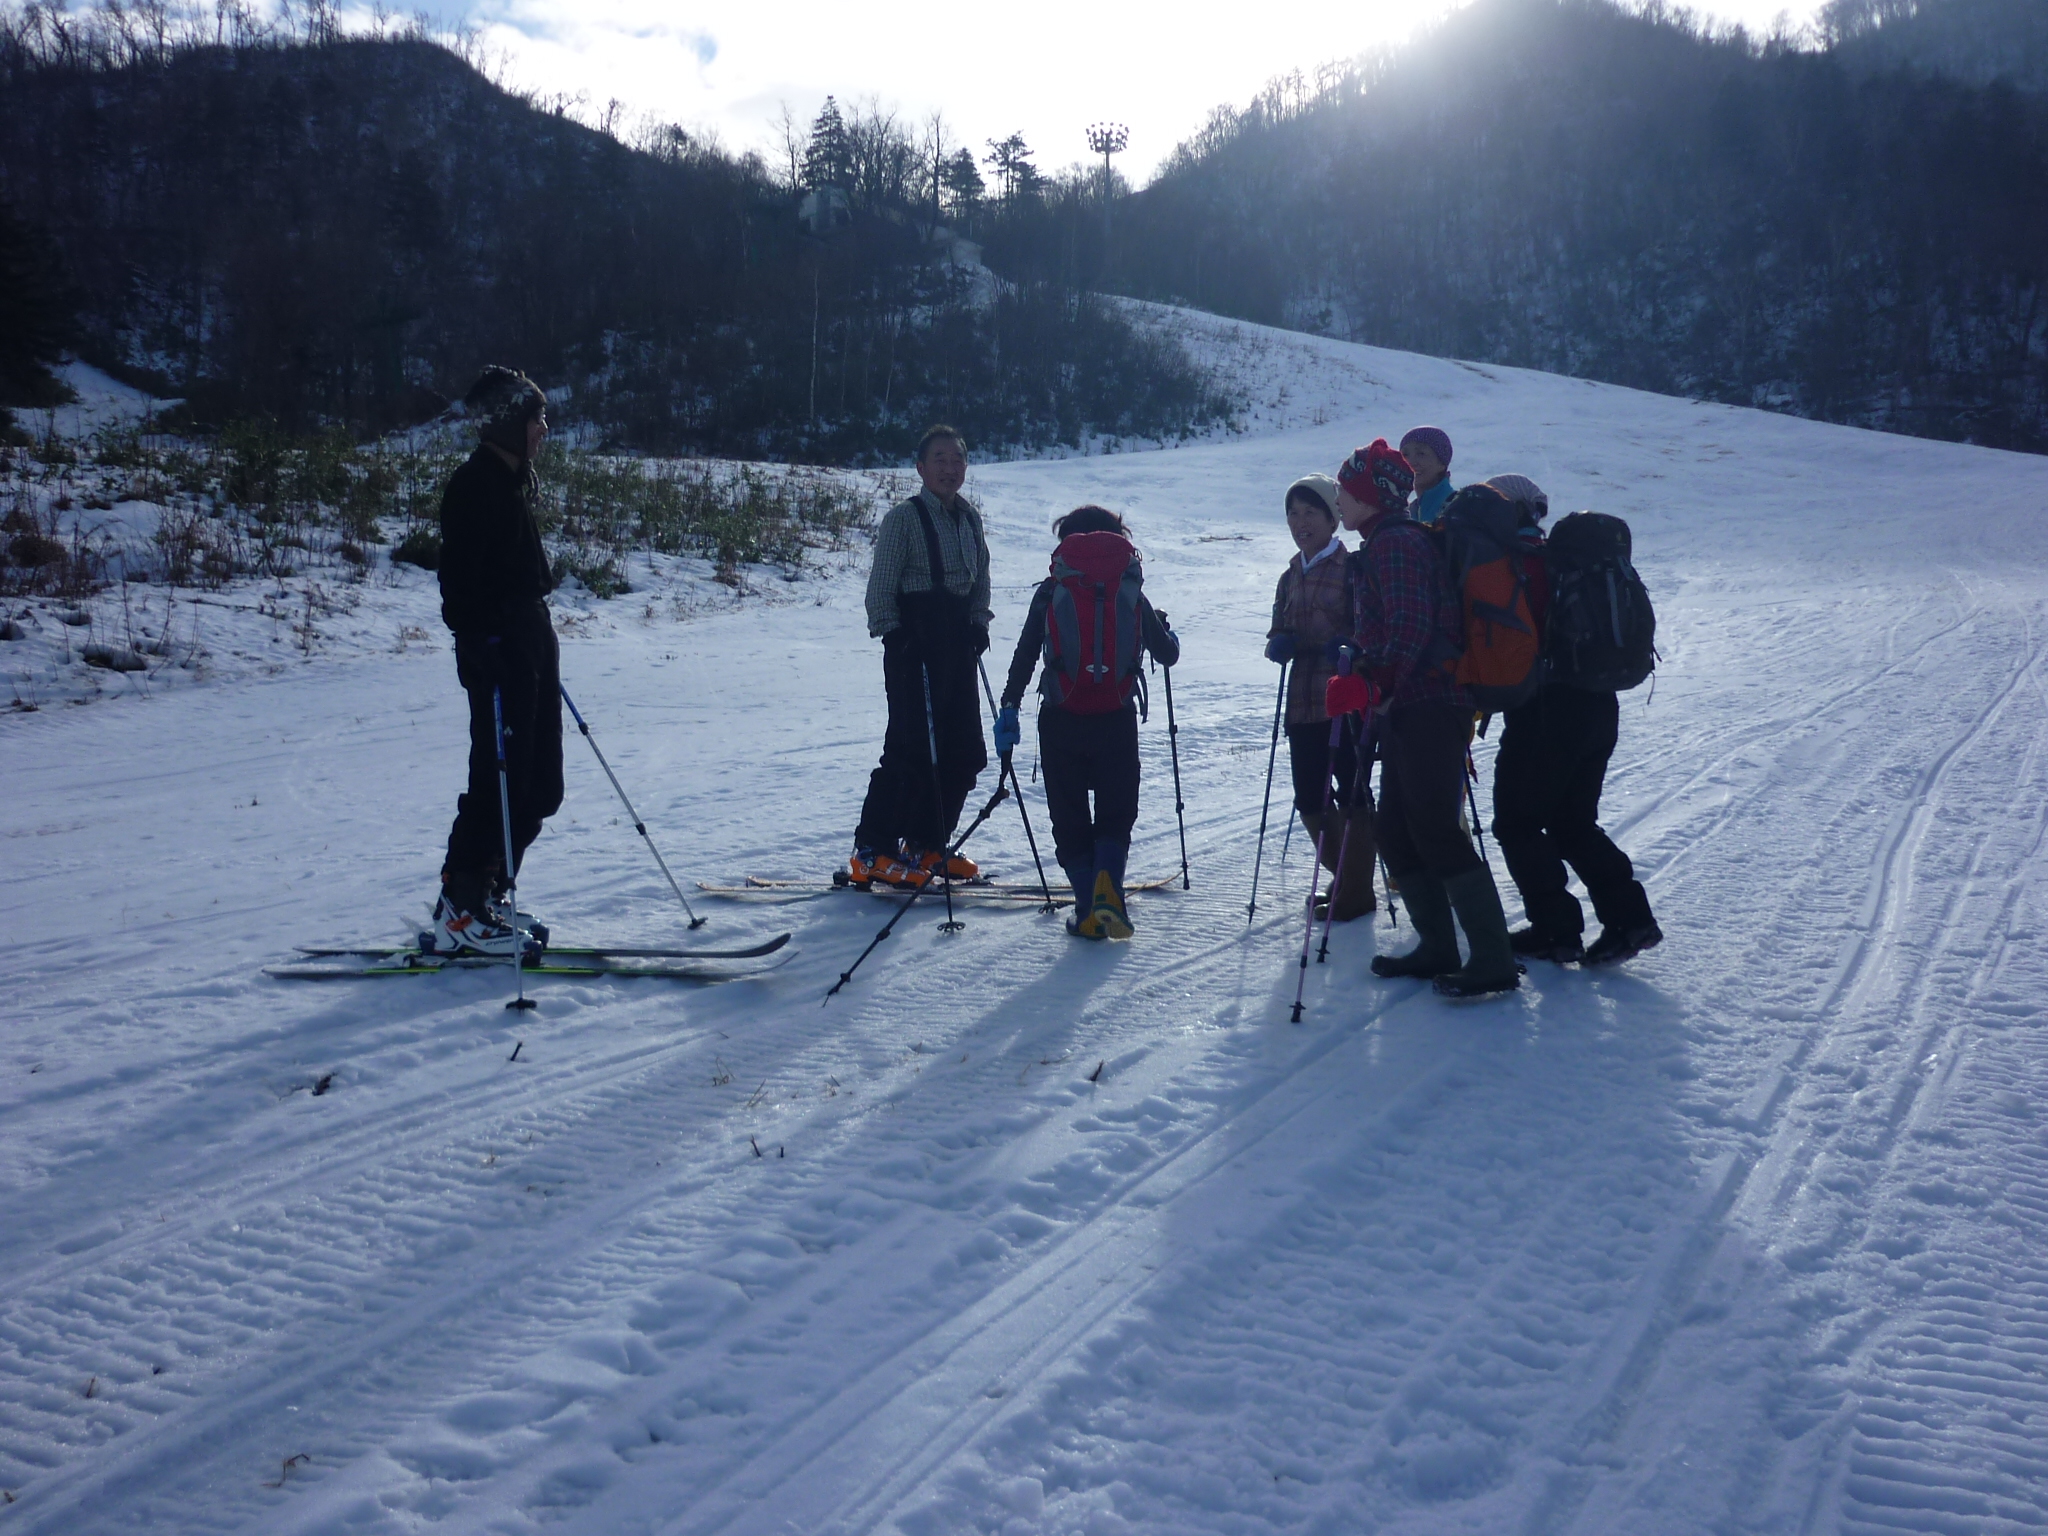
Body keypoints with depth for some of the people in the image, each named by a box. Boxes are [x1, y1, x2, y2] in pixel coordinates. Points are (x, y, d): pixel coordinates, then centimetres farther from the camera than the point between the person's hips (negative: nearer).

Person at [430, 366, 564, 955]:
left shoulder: (514, 482, 17)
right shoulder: (476, 485, -13)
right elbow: (461, 581, -20)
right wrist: (485, 648, -25)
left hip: (530, 646, 10)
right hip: (497, 655, -10)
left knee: (539, 789, 12)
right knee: (500, 784, -7)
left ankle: (481, 895, 22)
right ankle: (459, 912, 3)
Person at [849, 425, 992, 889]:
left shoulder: (971, 518, 13)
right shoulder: (905, 518, -8)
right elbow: (881, 589, -8)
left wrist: (979, 627, 8)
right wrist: (893, 637, -14)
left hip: (958, 646, 7)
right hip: (915, 647, -7)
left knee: (964, 753, 8)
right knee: (913, 749, -11)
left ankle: (927, 845, 21)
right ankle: (872, 853, -2)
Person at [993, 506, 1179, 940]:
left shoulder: (1051, 593, 4)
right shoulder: (1132, 593, 7)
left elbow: (1024, 656, -2)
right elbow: (1167, 654, 14)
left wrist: (1009, 708, 2)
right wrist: (1168, 636, 36)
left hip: (1061, 722, 0)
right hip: (1117, 721, 1)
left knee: (1069, 818, 11)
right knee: (1117, 812, 14)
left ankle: (1088, 910, 5)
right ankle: (1107, 885, -11)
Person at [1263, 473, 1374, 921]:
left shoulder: (1352, 567, -4)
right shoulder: (1291, 577, 16)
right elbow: (1279, 634, 21)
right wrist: (1278, 644, -2)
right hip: (1303, 701, 6)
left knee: (1351, 792, -2)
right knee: (1309, 799, 8)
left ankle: (1356, 892, 9)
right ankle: (1343, 877, 28)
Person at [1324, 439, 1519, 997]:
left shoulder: (1395, 542, -12)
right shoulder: (1384, 543, 21)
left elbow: (1409, 627, -23)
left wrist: (1376, 687, -22)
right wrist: (1367, 683, 16)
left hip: (1425, 708, -11)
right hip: (1407, 711, 11)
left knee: (1436, 831, -11)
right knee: (1397, 832, 12)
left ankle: (1494, 961, -8)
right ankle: (1437, 948, 20)